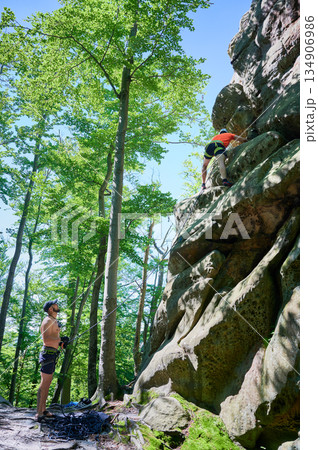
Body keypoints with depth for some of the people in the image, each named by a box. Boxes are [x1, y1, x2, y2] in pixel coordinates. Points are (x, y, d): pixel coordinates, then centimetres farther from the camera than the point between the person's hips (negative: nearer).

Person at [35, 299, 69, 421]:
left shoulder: (54, 322, 19)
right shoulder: (48, 321, -12)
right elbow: (46, 340, -21)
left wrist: (61, 343, 10)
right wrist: (61, 339, -15)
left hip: (52, 354, 10)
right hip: (48, 353, -10)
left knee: (47, 384, 13)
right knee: (44, 384, -10)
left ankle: (43, 410, 19)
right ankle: (39, 413, -8)